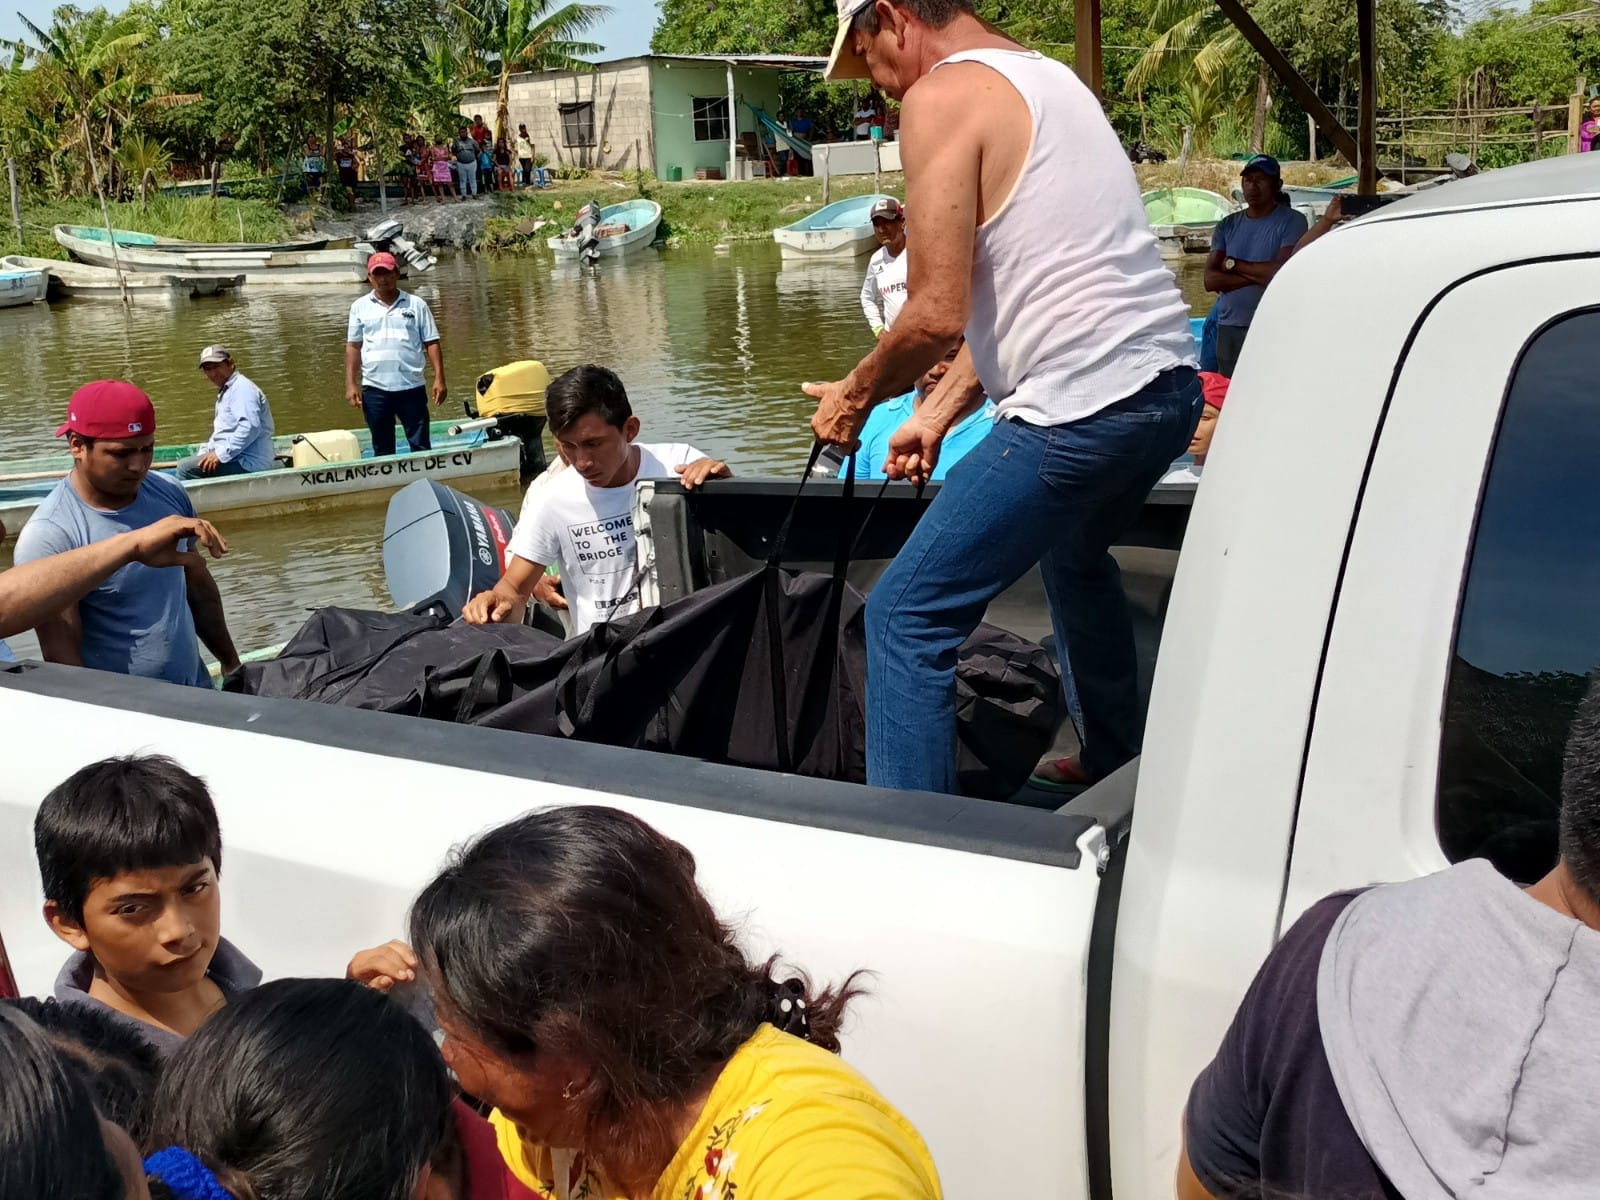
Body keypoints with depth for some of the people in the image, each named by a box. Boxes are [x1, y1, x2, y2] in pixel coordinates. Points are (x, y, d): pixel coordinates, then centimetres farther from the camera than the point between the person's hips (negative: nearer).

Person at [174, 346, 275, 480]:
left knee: (186, 468, -18)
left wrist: (221, 454, -24)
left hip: (247, 463, -11)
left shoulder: (243, 388, -12)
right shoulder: (225, 391, 24)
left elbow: (250, 427, -26)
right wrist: (203, 453, 12)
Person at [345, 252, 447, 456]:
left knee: (420, 445, 1)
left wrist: (439, 378, -6)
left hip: (411, 387, -1)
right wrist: (351, 384, -1)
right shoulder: (360, 307, 8)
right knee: (382, 448, 8)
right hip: (374, 388, 1)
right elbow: (353, 346, 7)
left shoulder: (416, 304, 5)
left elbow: (431, 343, 3)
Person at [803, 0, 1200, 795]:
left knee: (907, 616, -4)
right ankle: (1115, 771, 47)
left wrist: (857, 395, 3)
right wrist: (938, 415, 23)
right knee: (1074, 554, 35)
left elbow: (938, 313, -15)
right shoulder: (1047, 78, 21)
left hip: (1079, 410, -10)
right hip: (1169, 383, 10)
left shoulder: (942, 95, -8)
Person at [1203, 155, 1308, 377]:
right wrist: (1259, 275, -10)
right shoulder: (1227, 225, 12)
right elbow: (1210, 280, 2)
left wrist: (1233, 264, -3)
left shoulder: (1292, 222, 0)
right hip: (1229, 328, 5)